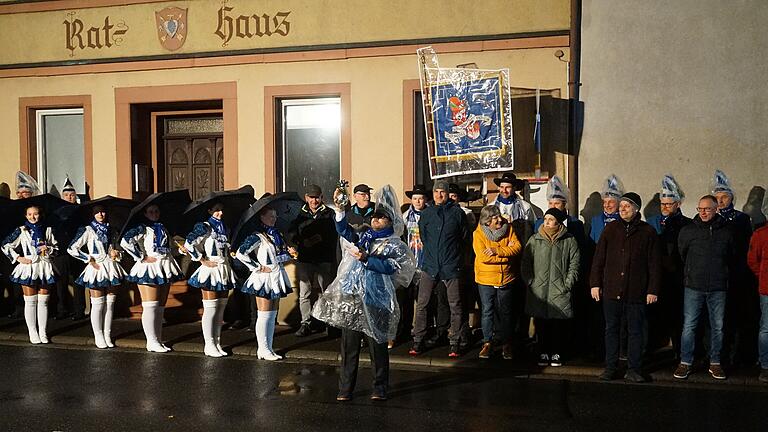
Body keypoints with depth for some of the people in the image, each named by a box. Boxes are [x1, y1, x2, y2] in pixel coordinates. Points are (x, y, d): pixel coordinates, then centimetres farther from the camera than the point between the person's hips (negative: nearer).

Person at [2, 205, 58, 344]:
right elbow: (6, 245, 3)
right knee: (30, 302, 1)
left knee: (43, 301, 5)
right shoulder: (21, 231, 1)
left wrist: (48, 249, -5)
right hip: (28, 266, -2)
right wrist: (18, 258, -3)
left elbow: (56, 247, 14)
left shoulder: (47, 230, 7)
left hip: (44, 267, 2)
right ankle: (33, 333, 7)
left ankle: (43, 333, 11)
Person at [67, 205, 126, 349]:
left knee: (110, 303, 6)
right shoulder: (88, 230, -3)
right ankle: (98, 337, 7)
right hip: (96, 268, -5)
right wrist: (89, 259, -9)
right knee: (98, 304, -2)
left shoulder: (110, 230, 14)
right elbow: (72, 249, -9)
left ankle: (107, 336, 14)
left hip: (112, 268, 5)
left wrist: (116, 253, 9)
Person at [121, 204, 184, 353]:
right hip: (149, 268, -7)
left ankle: (158, 340, 14)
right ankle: (152, 342, -5)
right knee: (150, 306, -7)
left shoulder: (163, 228, 17)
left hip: (165, 268, 7)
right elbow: (125, 241, -20)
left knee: (160, 307, 9)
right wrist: (142, 258, -16)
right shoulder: (142, 228, -5)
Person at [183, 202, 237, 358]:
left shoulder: (225, 229, 15)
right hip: (210, 269, -7)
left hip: (224, 270, 7)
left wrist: (227, 260, 14)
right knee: (210, 309, -5)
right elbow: (189, 244, -17)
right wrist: (203, 260, -13)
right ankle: (209, 345, 2)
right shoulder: (204, 227, -6)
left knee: (220, 309, 8)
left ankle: (217, 343, 15)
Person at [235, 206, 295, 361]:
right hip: (265, 278, -8)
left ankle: (268, 349, 16)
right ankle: (263, 350, 4)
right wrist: (258, 268, -16)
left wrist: (289, 252, 2)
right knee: (265, 315, -3)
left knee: (272, 314, 10)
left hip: (277, 277, 8)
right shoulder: (258, 236, -12)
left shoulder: (276, 234, 12)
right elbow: (240, 254, -20)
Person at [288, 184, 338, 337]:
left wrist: (321, 239, -14)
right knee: (304, 294, 1)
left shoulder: (329, 213, 6)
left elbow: (334, 235, 1)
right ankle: (305, 323, 7)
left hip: (324, 260, -2)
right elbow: (290, 236, 8)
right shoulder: (300, 214, 12)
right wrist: (303, 243, -9)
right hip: (304, 259, 2)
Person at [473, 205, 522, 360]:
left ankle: (506, 344, 22)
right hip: (485, 279, -2)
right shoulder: (478, 234, -11)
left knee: (505, 312, 11)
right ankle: (487, 343, 16)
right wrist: (507, 252, -18)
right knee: (487, 311, 5)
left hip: (506, 279, 2)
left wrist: (497, 251, -24)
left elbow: (517, 247, -12)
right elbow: (483, 257, -21)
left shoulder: (508, 229, -2)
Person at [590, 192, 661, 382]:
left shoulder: (648, 232, 1)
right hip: (611, 289, 2)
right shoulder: (611, 229, 6)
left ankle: (634, 369, 14)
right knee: (611, 330, 8)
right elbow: (598, 258, 8)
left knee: (636, 331, 5)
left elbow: (654, 264, 2)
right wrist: (595, 283, 3)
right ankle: (610, 367, 17)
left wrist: (653, 289, -3)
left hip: (636, 292, -2)